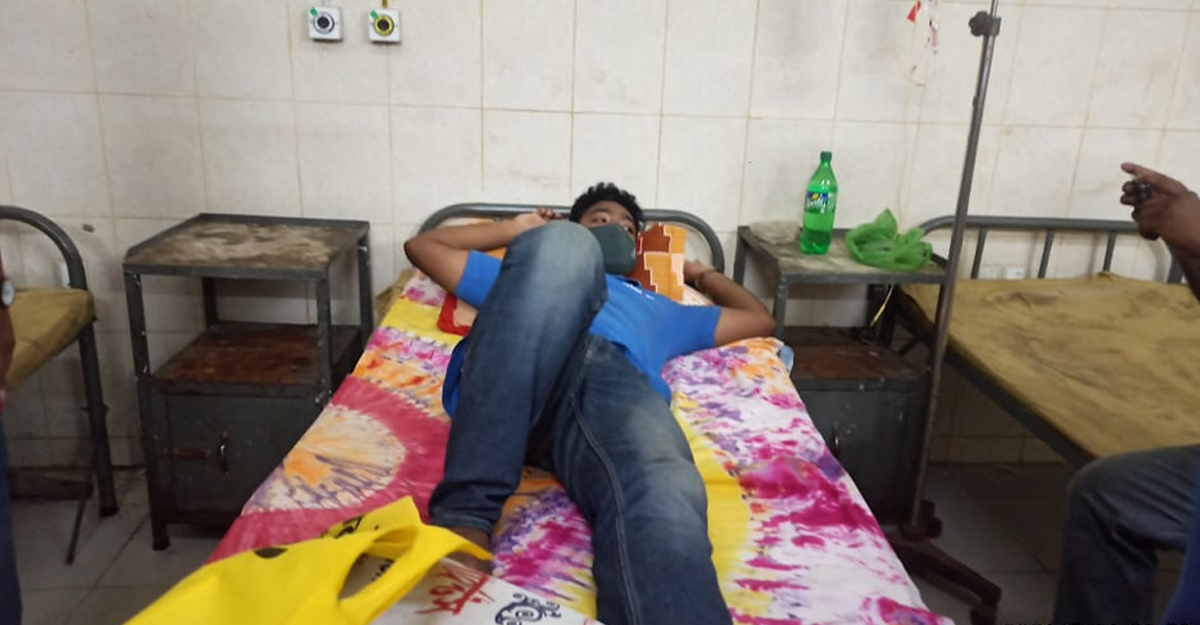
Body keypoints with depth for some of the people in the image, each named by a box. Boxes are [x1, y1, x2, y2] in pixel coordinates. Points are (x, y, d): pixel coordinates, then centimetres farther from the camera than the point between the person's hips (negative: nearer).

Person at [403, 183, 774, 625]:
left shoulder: (657, 308, 48)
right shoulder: (527, 276, 44)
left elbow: (760, 320, 54)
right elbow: (421, 246, 47)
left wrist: (698, 272, 61)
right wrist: (516, 230, 50)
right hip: (513, 387, 0)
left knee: (664, 504, -35)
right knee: (561, 244, -29)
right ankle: (464, 513, -36)